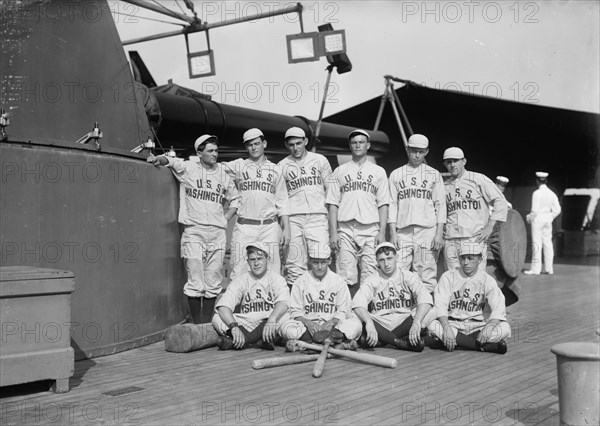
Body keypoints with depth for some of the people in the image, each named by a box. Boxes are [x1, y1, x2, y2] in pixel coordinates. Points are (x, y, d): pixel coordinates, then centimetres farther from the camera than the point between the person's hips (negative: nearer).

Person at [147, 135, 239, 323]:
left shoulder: (224, 175, 14)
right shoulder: (187, 168, 5)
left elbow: (235, 199, 23)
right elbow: (169, 160, -5)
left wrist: (225, 217, 10)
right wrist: (158, 159, -27)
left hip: (217, 232, 3)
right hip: (193, 231, -3)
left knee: (213, 283, 4)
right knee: (196, 282, -8)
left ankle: (207, 324, 12)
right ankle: (197, 326, 0)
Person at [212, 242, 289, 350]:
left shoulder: (276, 279, 1)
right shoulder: (240, 280, 5)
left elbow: (283, 302, -20)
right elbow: (223, 307, -10)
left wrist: (271, 320, -40)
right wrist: (234, 327, -29)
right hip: (245, 324, 1)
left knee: (284, 317, -32)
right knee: (217, 319, -19)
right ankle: (258, 341, -31)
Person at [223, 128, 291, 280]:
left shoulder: (275, 170, 13)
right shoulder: (238, 166, 11)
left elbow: (282, 202, 12)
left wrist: (286, 228, 5)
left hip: (269, 227, 1)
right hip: (244, 227, 0)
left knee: (272, 272, -2)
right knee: (239, 273, -4)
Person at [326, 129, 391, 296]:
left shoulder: (378, 171, 14)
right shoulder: (339, 171, 14)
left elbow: (383, 204, 8)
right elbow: (333, 204, 9)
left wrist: (382, 232, -3)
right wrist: (333, 232, -1)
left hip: (370, 229, 0)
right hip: (345, 229, 0)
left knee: (370, 276, -4)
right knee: (347, 276, -3)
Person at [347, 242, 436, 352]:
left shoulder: (409, 277, 4)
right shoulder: (371, 281, 5)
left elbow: (425, 299, -14)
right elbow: (358, 304, -13)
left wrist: (416, 322, -33)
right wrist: (369, 323, -34)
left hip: (405, 324, 0)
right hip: (380, 325, 0)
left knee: (431, 314, -26)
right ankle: (404, 343, -26)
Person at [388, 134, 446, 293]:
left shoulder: (434, 174, 13)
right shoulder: (396, 174, 15)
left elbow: (440, 205, 7)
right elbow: (392, 204, 9)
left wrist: (439, 233, -4)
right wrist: (393, 232, -1)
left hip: (427, 230, -1)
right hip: (403, 232, 1)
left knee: (427, 275, -4)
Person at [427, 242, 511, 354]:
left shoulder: (487, 280, 2)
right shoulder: (448, 276, 0)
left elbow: (499, 310, -8)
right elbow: (440, 305, -12)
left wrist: (488, 327, -30)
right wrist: (447, 328, -31)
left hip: (477, 326, 0)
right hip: (452, 323, 0)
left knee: (505, 329, -24)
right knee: (433, 325, -33)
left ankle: (458, 342, -25)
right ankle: (485, 346, -26)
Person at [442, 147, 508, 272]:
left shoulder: (479, 179, 2)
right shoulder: (444, 186, 16)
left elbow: (501, 202, -2)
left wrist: (490, 226, -10)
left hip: (476, 238, -4)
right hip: (451, 241, 4)